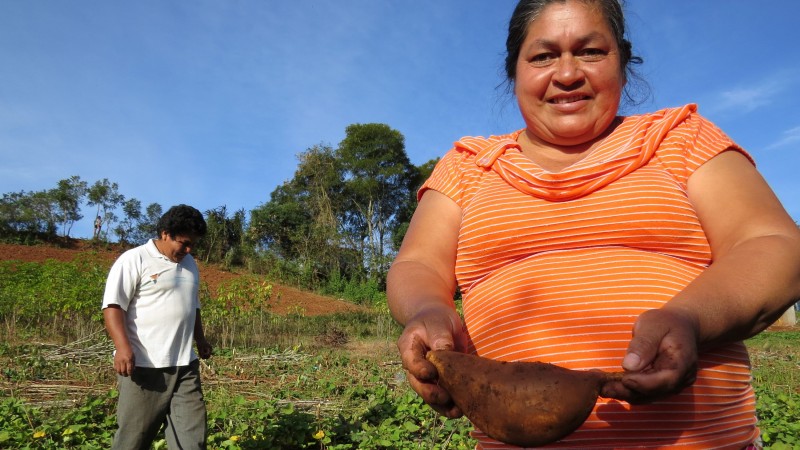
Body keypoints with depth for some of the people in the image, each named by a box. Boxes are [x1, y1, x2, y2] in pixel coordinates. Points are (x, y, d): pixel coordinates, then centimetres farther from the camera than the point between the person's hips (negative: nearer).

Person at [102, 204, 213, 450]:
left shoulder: (190, 264, 16)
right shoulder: (134, 260, -5)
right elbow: (113, 306, -12)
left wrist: (200, 339, 26)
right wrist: (123, 347, -23)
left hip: (185, 366, 6)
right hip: (145, 366, -6)